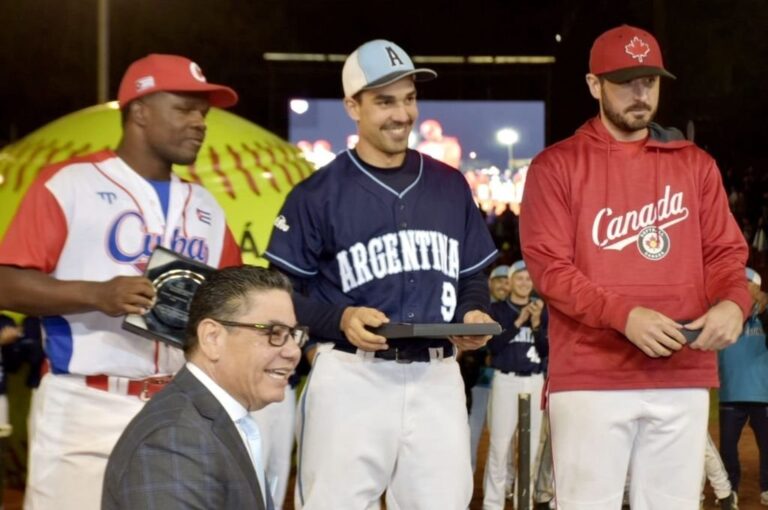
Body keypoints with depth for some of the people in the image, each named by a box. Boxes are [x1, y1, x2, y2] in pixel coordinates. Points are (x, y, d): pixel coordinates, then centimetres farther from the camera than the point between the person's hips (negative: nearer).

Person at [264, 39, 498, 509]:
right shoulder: (318, 194, -1)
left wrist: (475, 314, -1)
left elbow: (474, 275, 20)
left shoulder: (451, 186, 13)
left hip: (437, 379, 4)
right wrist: (340, 320, -17)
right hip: (352, 379, -4)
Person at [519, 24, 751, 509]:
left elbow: (725, 250, 12)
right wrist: (625, 315, -19)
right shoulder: (556, 167, 3)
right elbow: (549, 267, -5)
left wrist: (733, 302, -12)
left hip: (684, 377, 3)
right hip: (591, 378, -3)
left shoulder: (696, 164, 14)